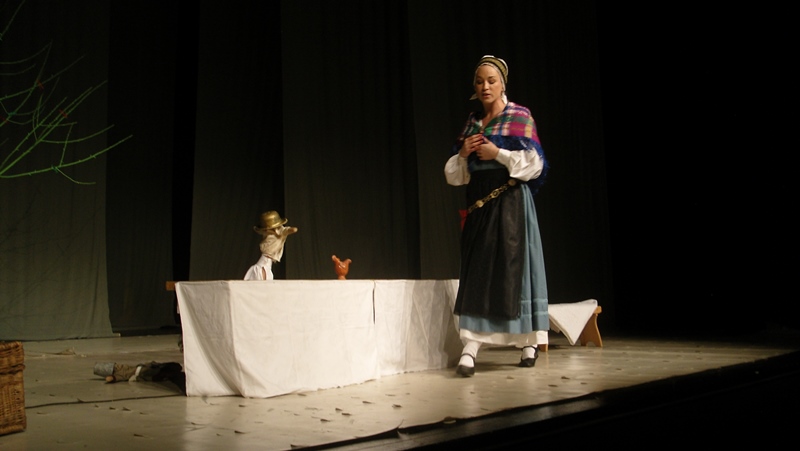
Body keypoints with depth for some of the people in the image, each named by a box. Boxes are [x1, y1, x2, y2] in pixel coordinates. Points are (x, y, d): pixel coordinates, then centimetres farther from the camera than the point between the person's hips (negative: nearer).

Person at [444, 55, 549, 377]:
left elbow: (533, 164, -7)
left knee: (515, 265, -3)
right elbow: (455, 174, 16)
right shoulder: (472, 122, 15)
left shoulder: (520, 117, 1)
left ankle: (530, 342, 11)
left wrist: (497, 153, -13)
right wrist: (463, 153, -4)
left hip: (510, 200, -4)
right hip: (478, 203, 4)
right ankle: (470, 349, -6)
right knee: (476, 271, -3)